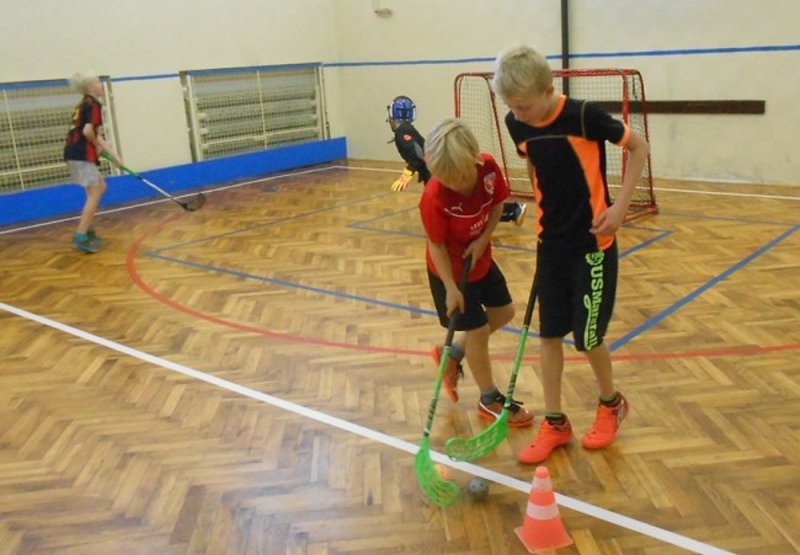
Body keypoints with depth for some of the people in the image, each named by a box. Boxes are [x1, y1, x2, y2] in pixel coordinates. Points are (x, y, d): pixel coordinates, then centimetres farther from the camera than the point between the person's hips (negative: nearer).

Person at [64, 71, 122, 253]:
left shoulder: (84, 104, 21)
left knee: (100, 187, 20)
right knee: (94, 194, -6)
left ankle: (86, 228, 21)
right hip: (82, 154, -9)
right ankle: (80, 237, -8)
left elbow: (96, 135, 20)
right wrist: (97, 146, -4)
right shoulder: (93, 104, -9)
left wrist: (114, 155, 18)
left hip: (75, 153, 9)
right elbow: (88, 131, -23)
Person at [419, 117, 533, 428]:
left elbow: (497, 204, -3)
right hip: (451, 270, -6)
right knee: (477, 331, 4)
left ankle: (451, 353, 37)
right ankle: (490, 400, 24)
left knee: (503, 313, 19)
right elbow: (437, 245, -22)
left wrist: (483, 239, -16)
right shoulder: (434, 198, -33)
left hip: (481, 259, 6)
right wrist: (451, 288, -21)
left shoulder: (488, 167, -21)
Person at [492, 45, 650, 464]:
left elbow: (639, 147, -6)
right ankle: (555, 423, 19)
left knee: (587, 336, 0)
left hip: (592, 242, -5)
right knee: (549, 333, 6)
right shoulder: (518, 126, -3)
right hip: (551, 242, 5)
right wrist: (545, 211, 10)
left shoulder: (584, 116, -17)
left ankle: (611, 404, 28)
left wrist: (620, 206, -14)